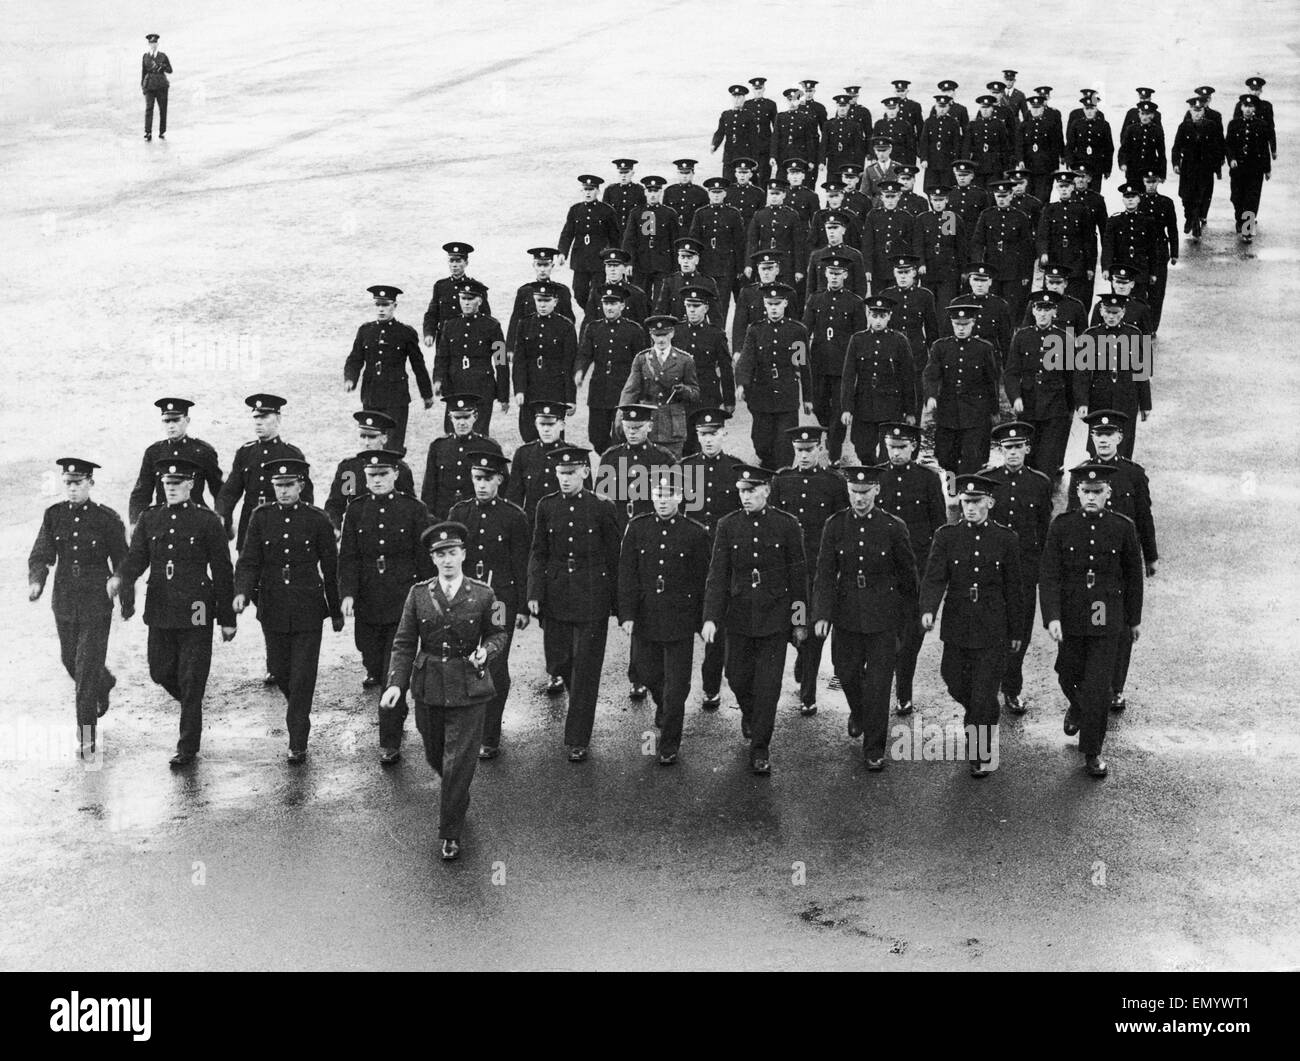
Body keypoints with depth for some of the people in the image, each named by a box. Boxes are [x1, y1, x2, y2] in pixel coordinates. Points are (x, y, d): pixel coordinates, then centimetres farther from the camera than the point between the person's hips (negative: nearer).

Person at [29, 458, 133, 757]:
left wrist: (127, 602, 6)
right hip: (64, 602, 4)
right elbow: (41, 555, -1)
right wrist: (35, 581, -22)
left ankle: (86, 737, -2)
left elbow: (121, 562, -1)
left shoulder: (107, 519, -9)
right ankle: (104, 685, 51)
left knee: (87, 667, -7)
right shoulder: (54, 515, 1)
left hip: (97, 604, -4)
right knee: (70, 660, 18)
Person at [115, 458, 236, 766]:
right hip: (159, 610, 4)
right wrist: (121, 578, -24)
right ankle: (191, 704, 42)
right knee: (160, 672, 11)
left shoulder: (207, 521, -3)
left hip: (195, 612, -4)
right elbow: (137, 557, 0)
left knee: (191, 682, -2)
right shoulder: (149, 518, 7)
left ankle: (188, 749, 7)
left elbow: (222, 571, -1)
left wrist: (227, 619, -1)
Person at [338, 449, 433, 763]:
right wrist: (347, 594, -14)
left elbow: (425, 558, 2)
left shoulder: (414, 509, -2)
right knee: (373, 662, 14)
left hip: (403, 602, -3)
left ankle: (390, 743, 0)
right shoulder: (356, 511, 4)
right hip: (366, 602, 3)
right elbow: (348, 557, -1)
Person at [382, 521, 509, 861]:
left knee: (459, 763, -4)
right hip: (428, 689, 3)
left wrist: (486, 651, -15)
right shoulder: (419, 594, -2)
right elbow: (404, 643, 0)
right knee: (435, 756, 17)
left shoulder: (483, 595, -5)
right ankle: (459, 799, 49)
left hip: (469, 691, -2)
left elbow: (497, 633, 7)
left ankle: (450, 834, 8)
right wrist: (395, 683, -10)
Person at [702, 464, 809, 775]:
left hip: (774, 618, -2)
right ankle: (749, 714, 45)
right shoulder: (728, 525, 0)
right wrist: (711, 618, -10)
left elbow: (798, 575, 1)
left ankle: (760, 749, 9)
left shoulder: (787, 525, -3)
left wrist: (800, 621, 2)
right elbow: (717, 574, -2)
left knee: (767, 686, -3)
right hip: (739, 617, 2)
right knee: (737, 678, 12)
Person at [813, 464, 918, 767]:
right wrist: (821, 614, -16)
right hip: (846, 614, 2)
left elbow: (907, 573, 4)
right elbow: (825, 573, -5)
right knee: (847, 674, 16)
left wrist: (907, 613, 12)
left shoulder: (893, 527, -8)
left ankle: (874, 749, 10)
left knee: (878, 684, -1)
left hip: (883, 617, -2)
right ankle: (858, 712, 49)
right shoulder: (835, 526, -3)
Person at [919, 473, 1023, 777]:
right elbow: (934, 577, -11)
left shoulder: (1006, 539, -2)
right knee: (957, 686, 13)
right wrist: (928, 609, -29)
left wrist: (1015, 632, 7)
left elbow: (1012, 589, 4)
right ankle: (974, 714, 47)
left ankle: (983, 755, 12)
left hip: (992, 630, -2)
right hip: (956, 626, 2)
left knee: (984, 694, -3)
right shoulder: (947, 536, -1)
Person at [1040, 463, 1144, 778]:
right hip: (1070, 618, 1)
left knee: (1098, 686, -4)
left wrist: (1135, 618, 12)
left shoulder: (1123, 527, -5)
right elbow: (1049, 575, -9)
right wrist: (1052, 617, -19)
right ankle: (1077, 708, 52)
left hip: (1107, 621, -1)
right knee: (1069, 676, 17)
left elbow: (1133, 575, 6)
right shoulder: (1061, 526, -6)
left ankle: (1092, 752, 10)